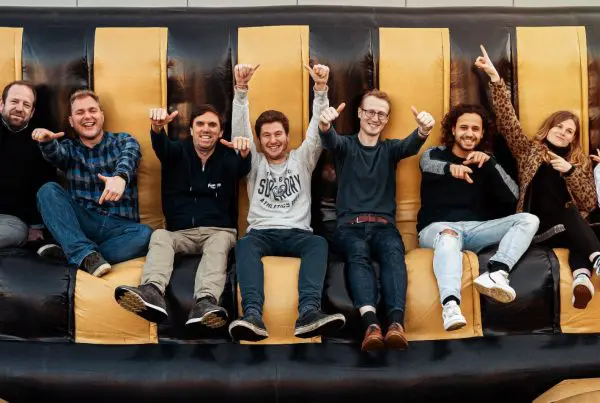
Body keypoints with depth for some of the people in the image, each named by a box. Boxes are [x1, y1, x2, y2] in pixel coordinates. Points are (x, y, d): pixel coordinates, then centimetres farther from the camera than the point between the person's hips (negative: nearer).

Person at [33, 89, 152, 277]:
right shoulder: (70, 148, 13)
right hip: (81, 223, 2)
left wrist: (120, 177, -44)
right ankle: (86, 253, -33)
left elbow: (128, 158, -18)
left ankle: (69, 254, -27)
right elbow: (54, 153, -11)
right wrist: (47, 140, -38)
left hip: (119, 226, -2)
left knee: (146, 235, -33)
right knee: (48, 190, -20)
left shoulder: (124, 141, 6)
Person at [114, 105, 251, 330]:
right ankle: (152, 292, -58)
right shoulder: (178, 152, 9)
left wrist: (244, 154, -43)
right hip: (181, 233, 1)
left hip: (218, 232, -1)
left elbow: (242, 168, -16)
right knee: (159, 236, -29)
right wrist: (157, 127, -41)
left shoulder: (228, 157, 8)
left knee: (220, 242, -33)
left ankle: (206, 301, -61)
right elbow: (161, 146, -15)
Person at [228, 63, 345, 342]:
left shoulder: (302, 159, 20)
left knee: (318, 243, -35)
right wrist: (241, 88, -11)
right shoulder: (255, 162, 19)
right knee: (244, 244, -36)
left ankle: (308, 312, -57)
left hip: (297, 233, 0)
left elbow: (317, 129, 5)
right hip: (262, 232, 0)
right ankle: (252, 315, -58)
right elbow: (240, 129, 4)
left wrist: (321, 89, -12)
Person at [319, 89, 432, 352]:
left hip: (383, 225, 1)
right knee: (358, 253, -35)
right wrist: (324, 125, -38)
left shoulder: (389, 149, 18)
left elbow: (411, 145, -6)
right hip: (349, 226, -1)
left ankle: (396, 323, -53)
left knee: (393, 251, -34)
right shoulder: (345, 146, 14)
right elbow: (329, 140, -11)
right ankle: (371, 324, -55)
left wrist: (423, 130, -32)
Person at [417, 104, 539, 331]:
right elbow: (428, 166, -18)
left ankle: (495, 274, -42)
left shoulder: (487, 163, 18)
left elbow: (512, 197, 1)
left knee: (528, 220, -16)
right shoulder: (435, 154, 11)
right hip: (438, 228, -4)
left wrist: (489, 163, -14)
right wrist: (451, 168, -42)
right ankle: (451, 305, -62)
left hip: (477, 229, 4)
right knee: (449, 236, -39)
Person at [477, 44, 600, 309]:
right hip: (537, 228, -2)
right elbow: (507, 121, 5)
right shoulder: (529, 150, 17)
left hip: (569, 228, 2)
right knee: (569, 216, -33)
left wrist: (569, 171, -4)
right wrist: (495, 78, -5)